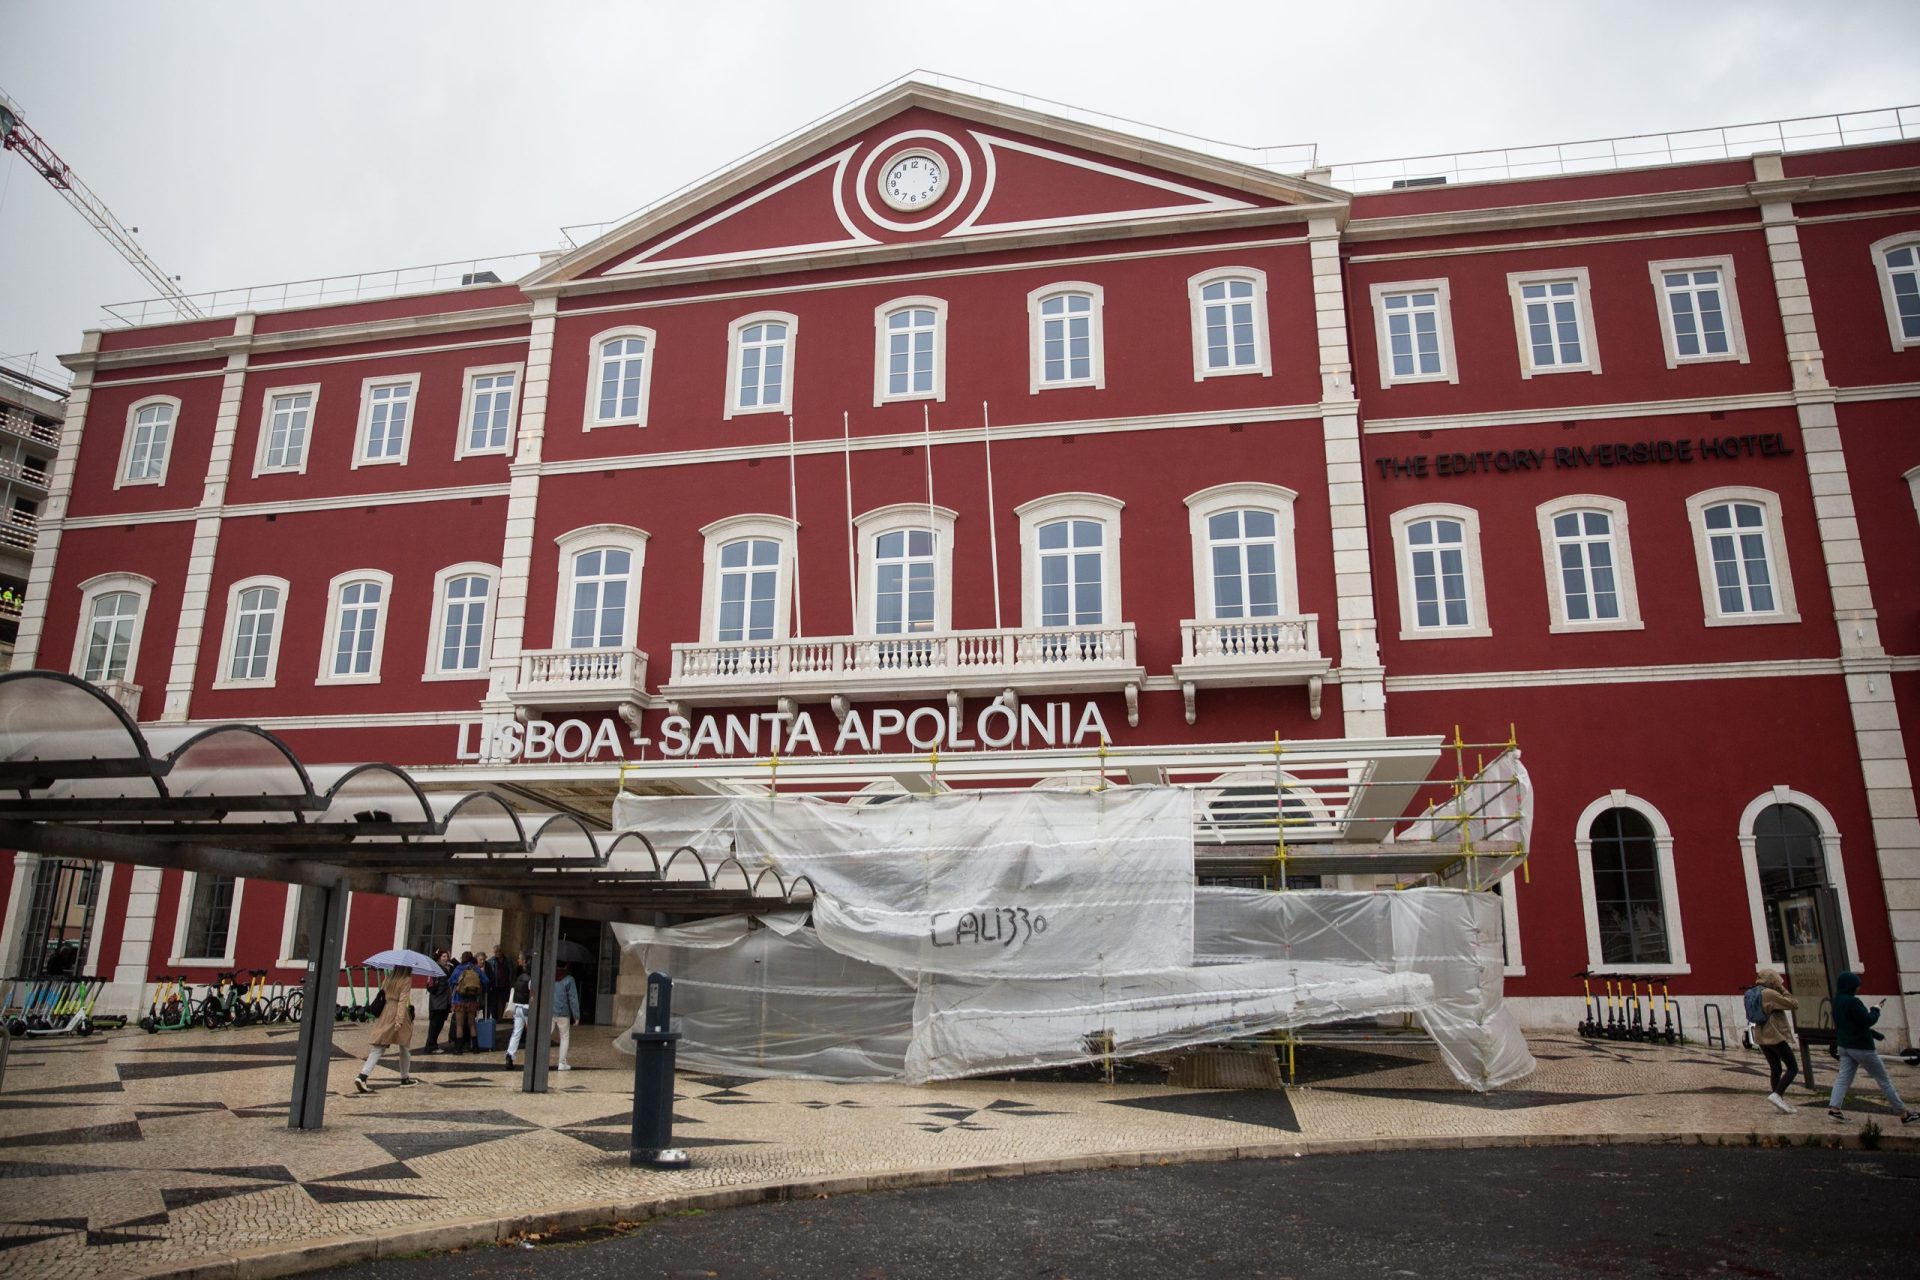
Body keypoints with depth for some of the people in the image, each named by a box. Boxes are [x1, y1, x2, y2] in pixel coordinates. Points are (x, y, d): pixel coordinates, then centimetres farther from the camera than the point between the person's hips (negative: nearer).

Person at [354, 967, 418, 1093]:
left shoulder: (389, 977, 10)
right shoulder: (406, 980, -9)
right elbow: (403, 1000, -18)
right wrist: (400, 1020, -24)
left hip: (384, 1013, 5)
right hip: (397, 1014, -5)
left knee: (378, 1048, 1)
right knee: (405, 1047, 12)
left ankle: (362, 1076, -18)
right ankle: (405, 1078, 23)